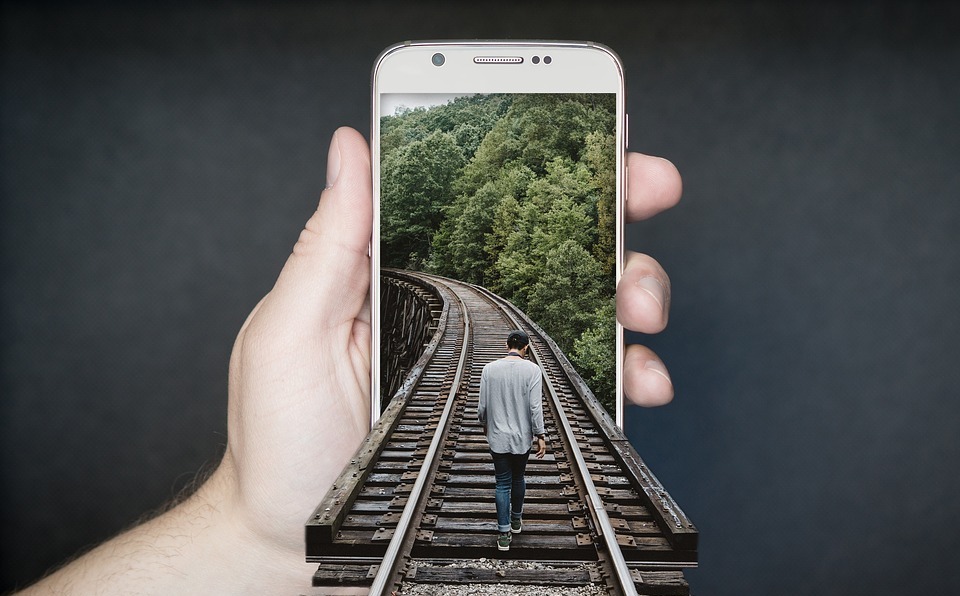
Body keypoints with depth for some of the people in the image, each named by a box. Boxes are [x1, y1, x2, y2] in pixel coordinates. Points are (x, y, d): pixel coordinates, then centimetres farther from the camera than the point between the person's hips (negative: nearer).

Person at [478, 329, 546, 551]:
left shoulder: (490, 369, -6)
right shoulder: (532, 370, -11)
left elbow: (483, 405, -1)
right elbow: (535, 406, -14)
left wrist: (484, 424, 18)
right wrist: (540, 435, -5)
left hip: (497, 436, 0)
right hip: (522, 437, 0)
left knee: (503, 484, 8)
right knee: (518, 478, 21)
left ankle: (504, 533, 7)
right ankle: (516, 520, 38)